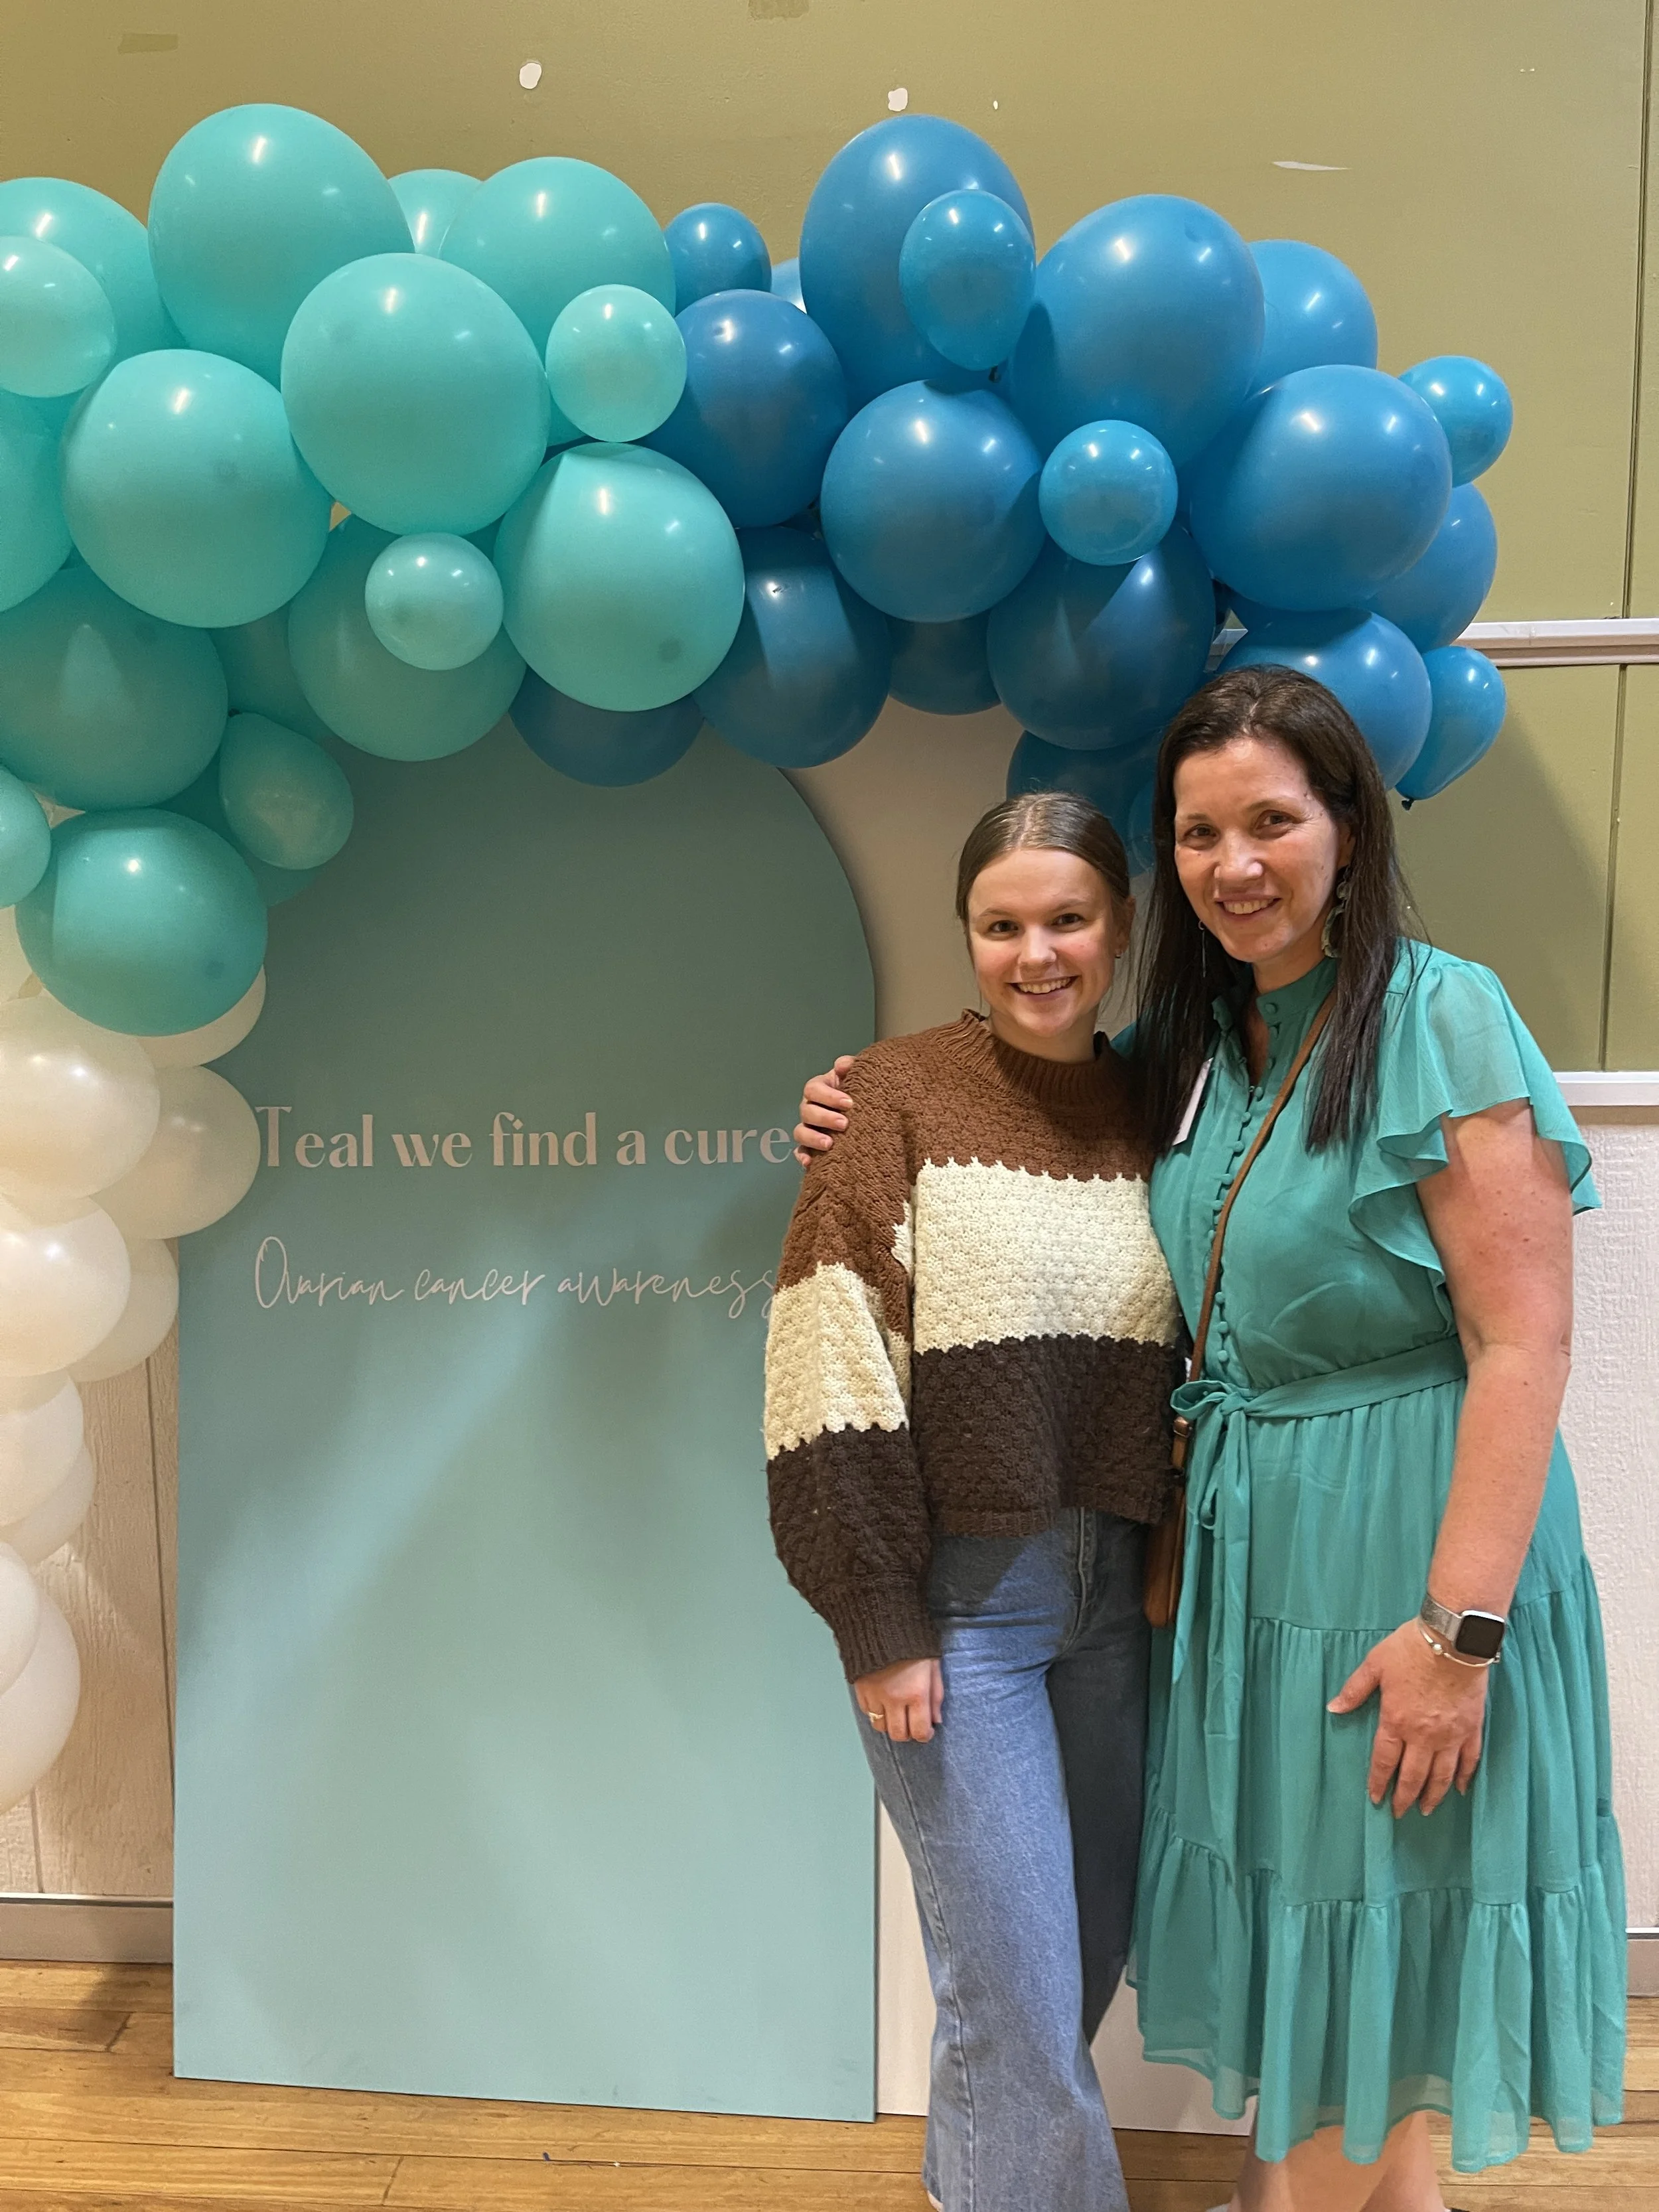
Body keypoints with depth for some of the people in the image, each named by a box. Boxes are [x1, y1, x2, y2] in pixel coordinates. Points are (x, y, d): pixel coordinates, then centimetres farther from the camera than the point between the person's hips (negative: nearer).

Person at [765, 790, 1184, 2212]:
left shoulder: (1153, 1109, 5)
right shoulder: (903, 1095, -9)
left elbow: (1187, 1358, 11)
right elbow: (834, 1372, -13)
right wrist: (877, 1626, -13)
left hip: (1115, 1594, 5)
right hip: (955, 1596, -5)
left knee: (1090, 1952, 19)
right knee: (1016, 1999, 1)